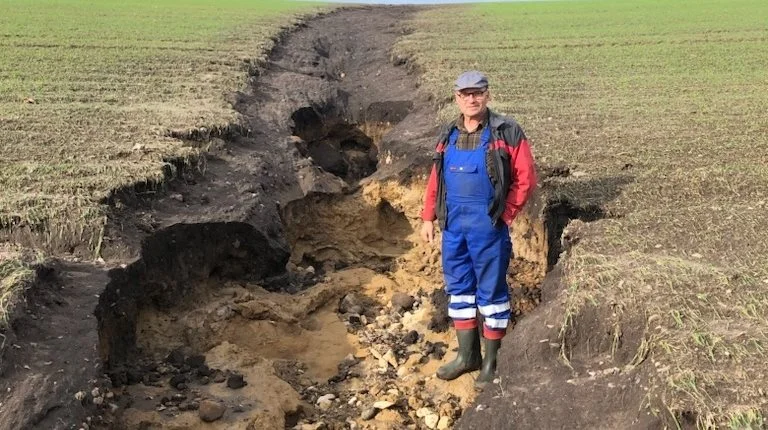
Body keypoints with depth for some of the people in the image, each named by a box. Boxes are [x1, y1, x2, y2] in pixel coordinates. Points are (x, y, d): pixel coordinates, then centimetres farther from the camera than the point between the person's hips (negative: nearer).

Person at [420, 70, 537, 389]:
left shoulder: (506, 132, -7)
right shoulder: (449, 135, 9)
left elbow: (526, 178, -7)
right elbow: (435, 180, 13)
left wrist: (505, 215, -8)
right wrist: (428, 217, 9)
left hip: (487, 225, -5)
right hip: (453, 223, 6)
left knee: (491, 290, 4)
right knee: (458, 287, 13)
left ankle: (492, 361, 17)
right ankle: (467, 355, 27)